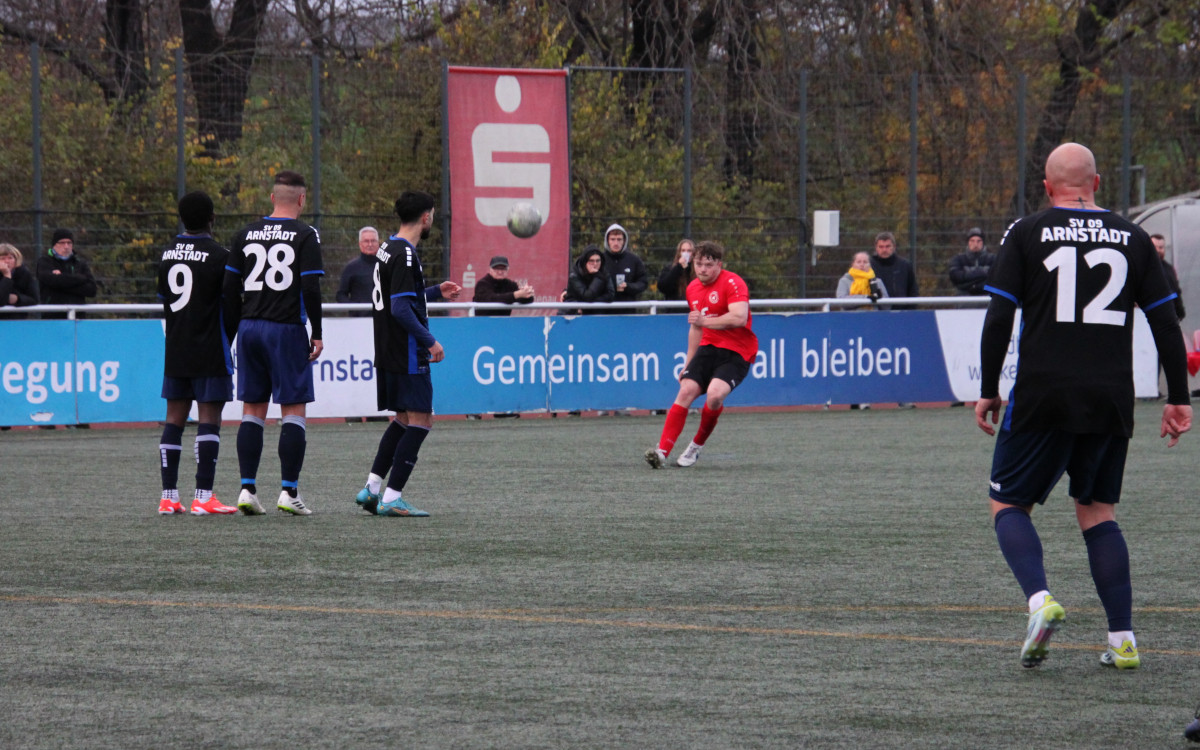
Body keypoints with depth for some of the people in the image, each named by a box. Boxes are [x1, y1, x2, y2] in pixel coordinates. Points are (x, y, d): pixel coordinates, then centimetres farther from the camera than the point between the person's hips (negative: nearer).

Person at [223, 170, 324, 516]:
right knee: (294, 410, 1)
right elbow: (311, 289, -12)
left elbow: (229, 287, 8)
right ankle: (289, 491, -3)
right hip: (287, 330, -4)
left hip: (250, 328, 4)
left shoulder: (246, 234, 8)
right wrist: (317, 334, -5)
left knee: (252, 410, 9)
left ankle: (247, 488, 4)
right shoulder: (305, 235, -5)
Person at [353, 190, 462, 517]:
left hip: (388, 355, 10)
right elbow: (401, 309, -23)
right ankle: (391, 498, -8)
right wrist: (430, 342, -18)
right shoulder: (405, 255, -17)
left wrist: (437, 292, 29)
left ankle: (371, 488, 17)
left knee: (403, 420, 18)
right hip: (408, 355, -10)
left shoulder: (388, 248, 13)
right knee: (420, 421, -6)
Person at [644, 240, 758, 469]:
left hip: (736, 351, -7)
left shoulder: (732, 283, -13)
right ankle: (662, 451, -16)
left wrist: (704, 321, -25)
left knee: (715, 394, -28)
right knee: (686, 391, -13)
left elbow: (739, 317, -28)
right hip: (709, 347, 7)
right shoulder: (693, 289, 13)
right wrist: (688, 363, 28)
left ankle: (696, 447, -4)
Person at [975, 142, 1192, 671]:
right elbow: (1166, 323, 8)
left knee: (1008, 504, 9)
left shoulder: (1026, 234, 0)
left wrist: (987, 391, 3)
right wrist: (1178, 399, 14)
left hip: (1042, 399, -3)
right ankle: (1122, 641, 6)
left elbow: (999, 316, -5)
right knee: (1097, 512, 15)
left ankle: (1039, 599, -17)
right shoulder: (1131, 239, 8)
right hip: (1111, 404, 3)